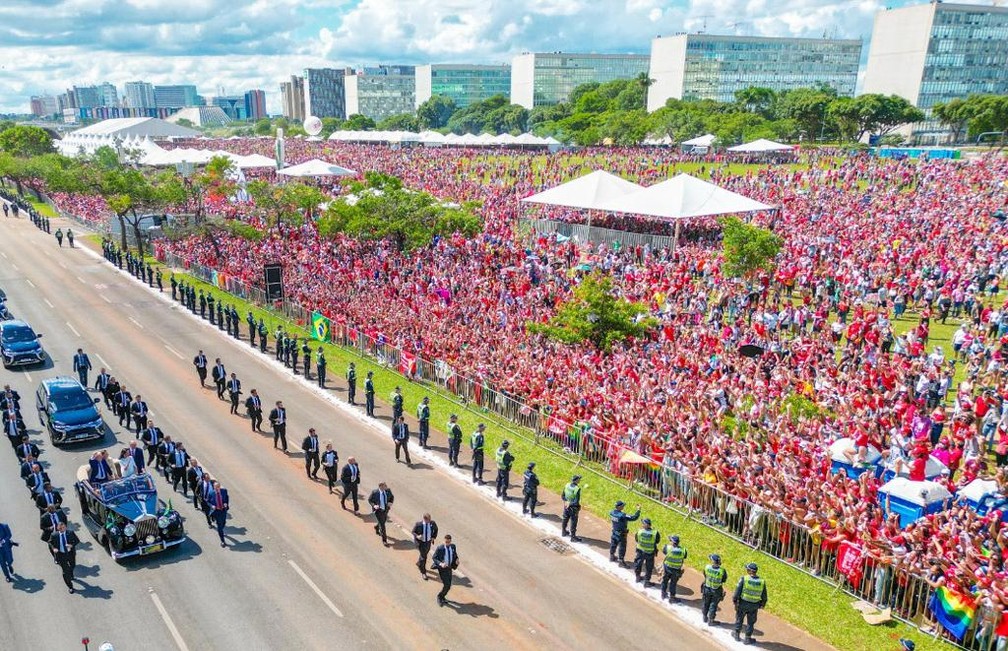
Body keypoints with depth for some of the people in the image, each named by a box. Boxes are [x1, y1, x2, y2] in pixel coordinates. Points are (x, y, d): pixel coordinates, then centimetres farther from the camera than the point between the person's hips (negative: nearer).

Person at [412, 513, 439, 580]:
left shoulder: (432, 523, -15)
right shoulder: (418, 524, -23)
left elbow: (436, 529, 6)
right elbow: (413, 532, -8)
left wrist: (434, 537, -6)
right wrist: (417, 536, -27)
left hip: (428, 542, 4)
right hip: (420, 542, -4)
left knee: (425, 554, 23)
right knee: (423, 556, -4)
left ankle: (419, 563, 54)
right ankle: (423, 572, 14)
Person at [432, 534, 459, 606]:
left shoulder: (453, 547, -3)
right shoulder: (440, 548, -18)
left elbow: (455, 555, 12)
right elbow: (434, 558, -12)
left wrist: (457, 560, -11)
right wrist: (441, 564, -28)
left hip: (449, 568, 5)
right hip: (442, 568, -5)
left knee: (449, 585, 13)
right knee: (446, 585, -12)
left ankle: (442, 597, 39)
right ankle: (439, 596, 14)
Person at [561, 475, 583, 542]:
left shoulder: (567, 486, -8)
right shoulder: (577, 489, -26)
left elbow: (562, 496, 0)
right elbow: (576, 502, -25)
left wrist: (567, 501, -5)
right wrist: (570, 504, -12)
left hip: (566, 506, 6)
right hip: (573, 508, -6)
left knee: (565, 519, 24)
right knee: (573, 522, 8)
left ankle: (563, 532, 43)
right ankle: (573, 537, 17)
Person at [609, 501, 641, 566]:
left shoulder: (612, 512, -10)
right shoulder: (622, 515, -32)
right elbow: (633, 518, -31)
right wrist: (638, 510, -21)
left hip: (614, 533, 7)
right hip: (621, 534, -7)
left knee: (613, 545, 25)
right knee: (622, 547, 8)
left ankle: (612, 557, 45)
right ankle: (621, 561, 18)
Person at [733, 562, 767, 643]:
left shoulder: (744, 579, -20)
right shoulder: (762, 582, -11)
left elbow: (737, 592, -15)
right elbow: (764, 597, -3)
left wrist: (735, 601, -1)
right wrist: (761, 605, 13)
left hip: (743, 604, -1)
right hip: (754, 606, 1)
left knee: (739, 619, 21)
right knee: (750, 622, 18)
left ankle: (737, 634, 35)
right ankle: (748, 638, 25)